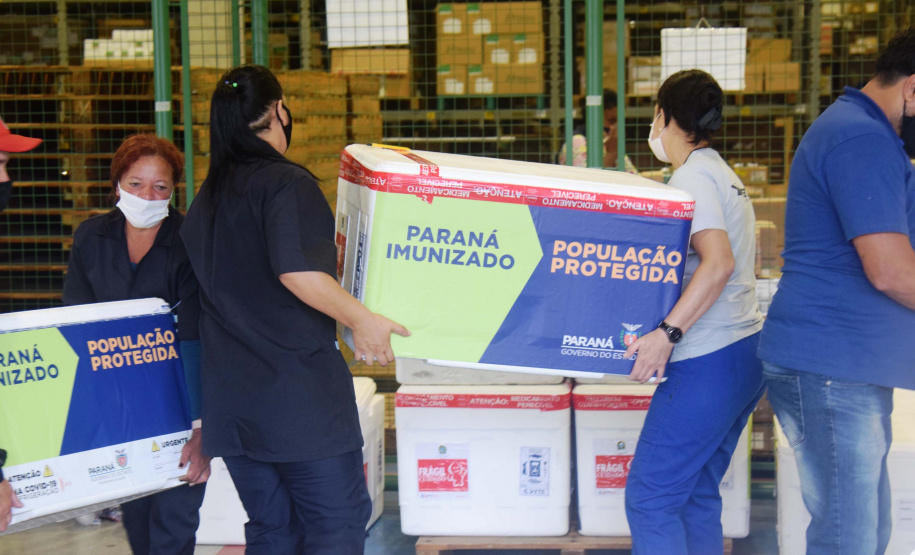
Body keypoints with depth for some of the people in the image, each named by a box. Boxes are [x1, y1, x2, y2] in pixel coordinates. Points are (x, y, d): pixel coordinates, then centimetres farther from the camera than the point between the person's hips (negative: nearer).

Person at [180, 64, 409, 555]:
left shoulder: (206, 197, 15)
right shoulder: (286, 182, -10)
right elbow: (296, 269, -26)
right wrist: (359, 319, -18)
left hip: (231, 399, 8)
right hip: (296, 394, -8)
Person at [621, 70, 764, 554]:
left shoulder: (691, 176, -11)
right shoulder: (724, 174, 19)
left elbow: (719, 262, -25)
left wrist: (667, 332, -28)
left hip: (708, 363, -10)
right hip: (745, 351, 10)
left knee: (649, 499, -7)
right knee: (696, 496, 15)